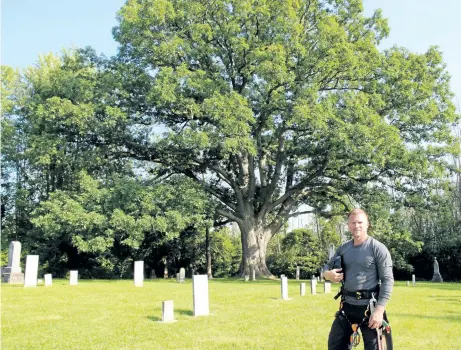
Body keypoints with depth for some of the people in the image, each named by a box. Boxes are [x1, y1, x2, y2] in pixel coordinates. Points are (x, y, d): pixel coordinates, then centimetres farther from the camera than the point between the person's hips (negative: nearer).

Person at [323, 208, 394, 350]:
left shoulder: (378, 248, -10)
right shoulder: (343, 248, 7)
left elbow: (387, 280, -13)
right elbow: (327, 266, 16)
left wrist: (379, 309, -20)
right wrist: (328, 274, -10)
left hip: (369, 307, -5)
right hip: (347, 305, 6)